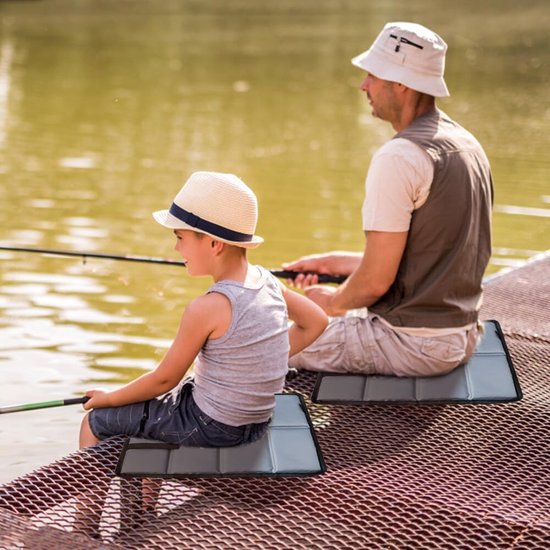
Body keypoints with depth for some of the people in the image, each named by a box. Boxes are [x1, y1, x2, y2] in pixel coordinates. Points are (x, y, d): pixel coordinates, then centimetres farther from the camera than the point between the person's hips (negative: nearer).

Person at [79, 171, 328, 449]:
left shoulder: (206, 308, -24)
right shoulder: (266, 281, -4)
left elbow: (164, 379, -14)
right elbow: (316, 321, 11)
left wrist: (110, 398, 2)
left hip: (210, 427, -8)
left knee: (94, 420, 8)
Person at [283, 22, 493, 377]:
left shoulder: (398, 158, -21)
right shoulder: (468, 145, 8)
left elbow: (376, 280, -20)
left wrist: (333, 303, 1)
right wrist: (333, 262, 18)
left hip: (413, 344, -9)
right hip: (463, 336, 9)